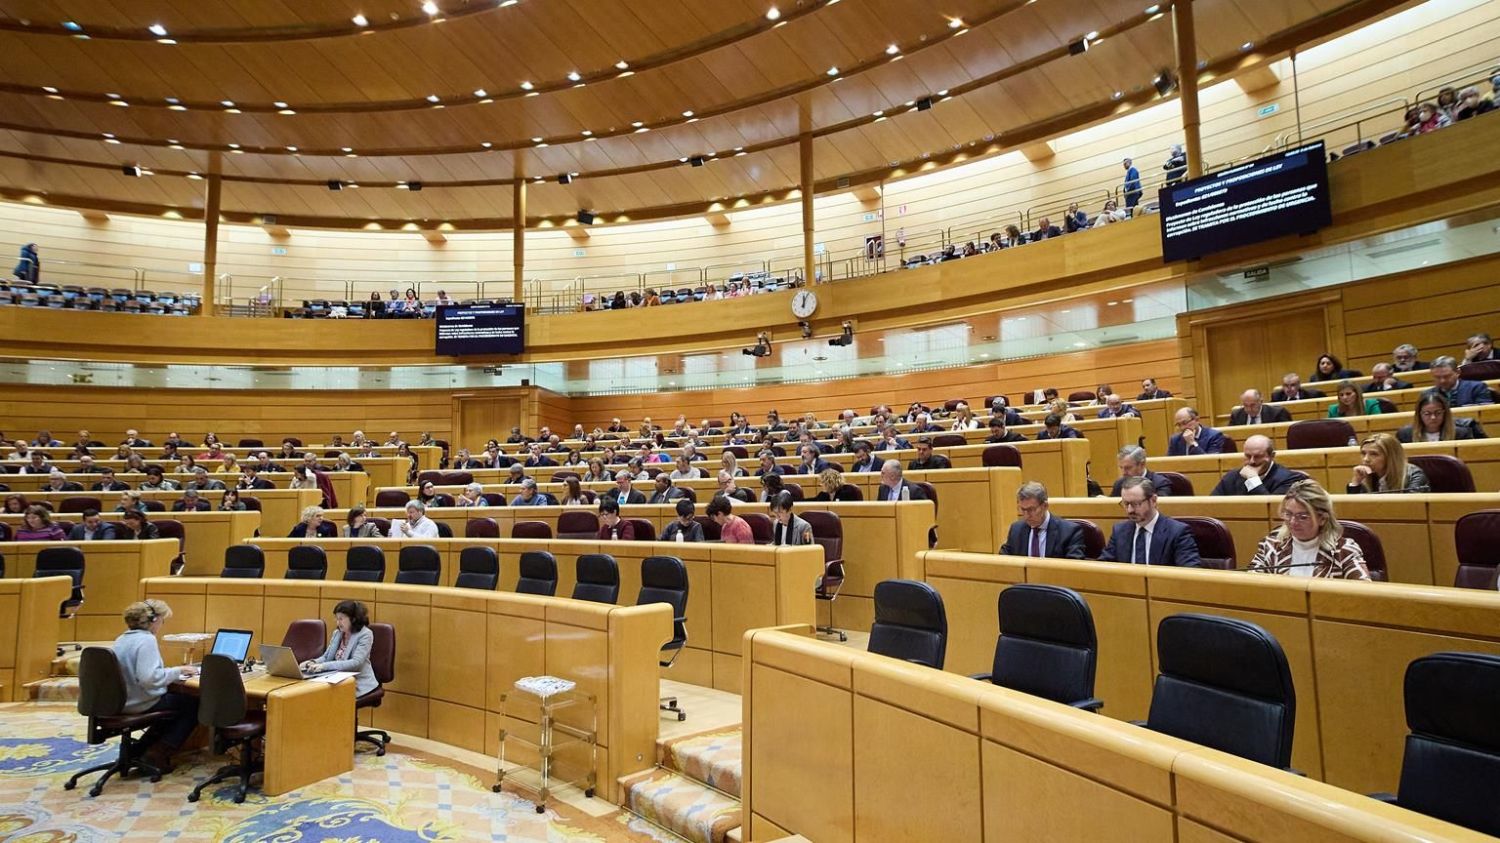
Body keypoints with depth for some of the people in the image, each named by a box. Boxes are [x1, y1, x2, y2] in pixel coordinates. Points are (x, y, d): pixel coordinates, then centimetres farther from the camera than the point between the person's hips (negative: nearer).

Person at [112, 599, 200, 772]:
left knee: (175, 697, 29)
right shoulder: (146, 640, -21)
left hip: (122, 701, 10)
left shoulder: (123, 638, 8)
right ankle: (156, 755, 4)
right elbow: (150, 677, -31)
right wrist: (178, 671, -18)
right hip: (142, 703, -10)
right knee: (194, 705, 5)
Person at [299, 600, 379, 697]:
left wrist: (324, 666, -28)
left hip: (359, 684, -6)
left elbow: (356, 663, -22)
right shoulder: (337, 633, 9)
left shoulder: (365, 634, -12)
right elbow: (326, 657, 12)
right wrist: (313, 662, -11)